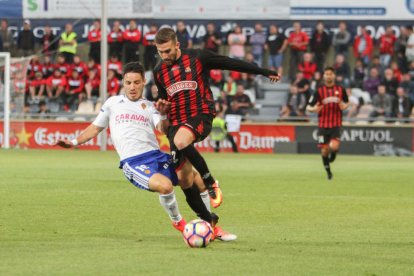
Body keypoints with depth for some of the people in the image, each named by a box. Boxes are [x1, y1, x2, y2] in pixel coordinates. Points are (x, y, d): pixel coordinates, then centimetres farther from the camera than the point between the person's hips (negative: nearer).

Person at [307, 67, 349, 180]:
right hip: (323, 125, 0)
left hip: (336, 125, 0)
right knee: (324, 150, 1)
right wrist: (314, 109, -25)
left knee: (334, 147, -20)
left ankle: (333, 154, 17)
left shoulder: (340, 90, 2)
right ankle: (328, 172, 22)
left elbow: (346, 103, 16)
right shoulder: (319, 91, -2)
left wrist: (344, 106, -8)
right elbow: (309, 107, -1)